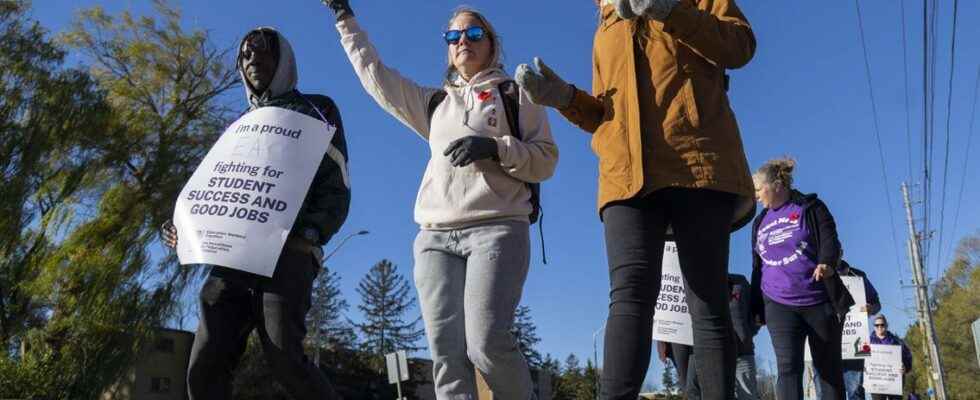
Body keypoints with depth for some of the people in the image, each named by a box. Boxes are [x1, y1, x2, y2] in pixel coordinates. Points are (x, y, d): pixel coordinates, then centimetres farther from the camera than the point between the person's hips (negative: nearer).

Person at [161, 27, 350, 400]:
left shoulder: (315, 110, 14)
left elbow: (336, 189, 3)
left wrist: (309, 235, -16)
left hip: (286, 255, -5)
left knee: (285, 359, -22)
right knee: (205, 367, -7)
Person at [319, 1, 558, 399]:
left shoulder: (515, 94, 15)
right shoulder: (434, 102, 27)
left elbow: (546, 160, 6)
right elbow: (376, 76, 32)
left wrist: (495, 147, -10)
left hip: (497, 229, -4)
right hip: (435, 237, 4)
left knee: (486, 343, -21)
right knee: (446, 352, -9)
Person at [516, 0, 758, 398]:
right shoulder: (604, 32, 30)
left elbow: (741, 45, 4)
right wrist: (566, 98, 8)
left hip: (699, 164, -2)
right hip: (628, 174, 2)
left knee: (708, 302, -4)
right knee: (630, 294, -16)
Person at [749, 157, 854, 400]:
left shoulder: (810, 208, 3)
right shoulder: (760, 222, 16)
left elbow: (829, 240, -9)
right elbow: (757, 266, 19)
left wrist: (826, 263, -31)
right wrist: (755, 306, 16)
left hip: (819, 300, -3)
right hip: (779, 305, 3)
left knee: (829, 369, 5)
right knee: (788, 368, -12)